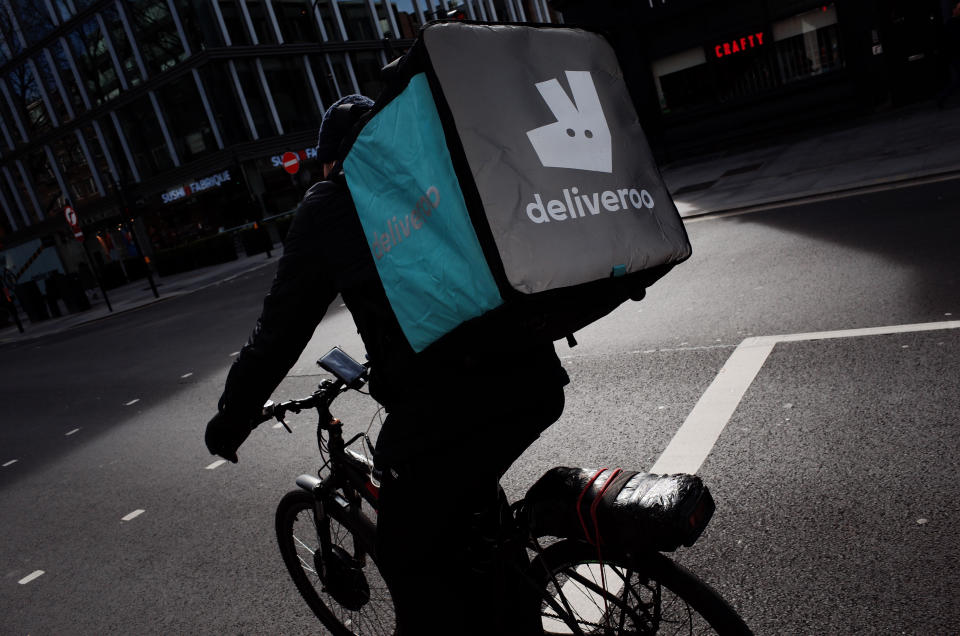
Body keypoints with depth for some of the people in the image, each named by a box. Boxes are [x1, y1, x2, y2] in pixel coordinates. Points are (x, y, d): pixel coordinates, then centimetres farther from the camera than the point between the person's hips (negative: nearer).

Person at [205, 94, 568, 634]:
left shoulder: (332, 202, 9)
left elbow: (280, 329, 10)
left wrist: (231, 418, 24)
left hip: (443, 397, -6)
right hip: (535, 378, 6)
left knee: (412, 554, 18)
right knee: (468, 498, 32)